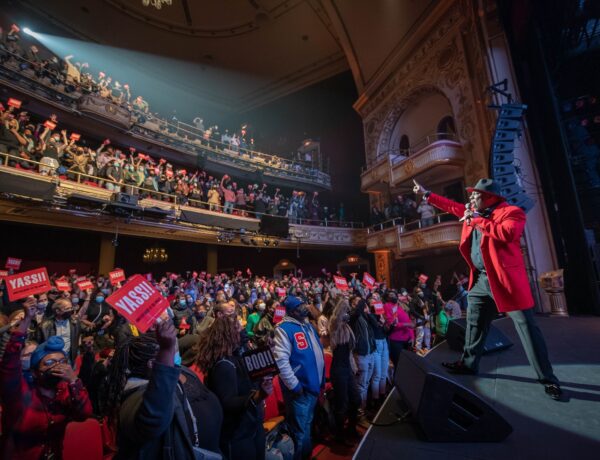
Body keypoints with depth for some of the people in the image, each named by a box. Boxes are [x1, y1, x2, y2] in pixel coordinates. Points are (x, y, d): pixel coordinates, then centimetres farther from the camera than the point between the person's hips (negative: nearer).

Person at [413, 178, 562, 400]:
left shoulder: (512, 212, -10)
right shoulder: (474, 212, 12)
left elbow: (508, 233, -30)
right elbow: (452, 206, 24)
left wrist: (477, 220, -21)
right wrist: (426, 194, 26)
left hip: (506, 279, -7)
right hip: (480, 279, 8)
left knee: (527, 328, 1)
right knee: (474, 323, 16)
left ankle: (548, 379, 16)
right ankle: (468, 363, 30)